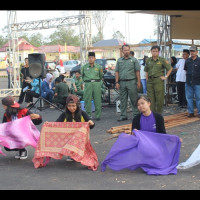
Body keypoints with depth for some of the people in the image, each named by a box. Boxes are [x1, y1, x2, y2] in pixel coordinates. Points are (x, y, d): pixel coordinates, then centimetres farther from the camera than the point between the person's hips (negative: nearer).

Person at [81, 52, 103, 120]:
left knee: (97, 100, -1)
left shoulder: (98, 67, 5)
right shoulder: (84, 67, 6)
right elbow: (82, 75, 20)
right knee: (87, 100, 0)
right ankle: (88, 115, 8)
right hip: (88, 84, 1)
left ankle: (98, 115, 5)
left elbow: (101, 76, 17)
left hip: (96, 84, 0)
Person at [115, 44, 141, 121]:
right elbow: (117, 72, 10)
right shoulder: (119, 60, 12)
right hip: (122, 82, 3)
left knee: (134, 99, -1)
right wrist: (117, 82, 2)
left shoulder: (134, 60, 5)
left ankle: (136, 115, 6)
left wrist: (138, 82, -5)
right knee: (122, 100, 6)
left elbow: (137, 71, 2)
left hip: (131, 82, -3)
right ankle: (123, 115, 13)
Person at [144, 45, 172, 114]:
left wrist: (166, 76, -1)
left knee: (159, 98, -2)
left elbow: (170, 68, 4)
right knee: (150, 98, 5)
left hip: (158, 80, -4)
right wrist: (147, 78, 13)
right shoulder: (148, 60, 11)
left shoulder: (162, 60, 0)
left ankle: (159, 114, 8)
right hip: (150, 81, 4)